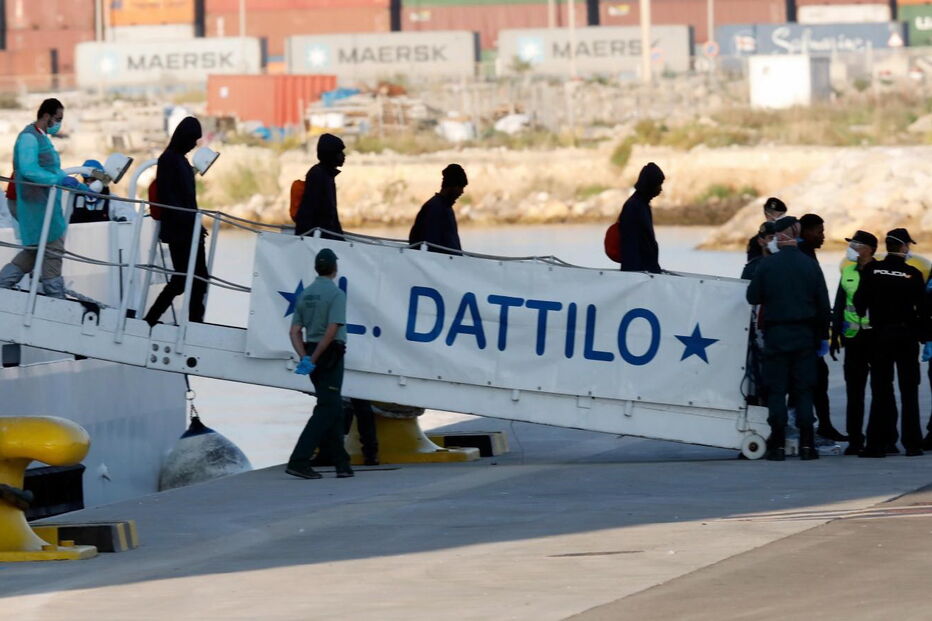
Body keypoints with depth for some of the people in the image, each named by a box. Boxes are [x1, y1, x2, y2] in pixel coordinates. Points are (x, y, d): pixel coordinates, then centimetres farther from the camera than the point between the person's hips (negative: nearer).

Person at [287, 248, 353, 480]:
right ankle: (299, 461, -17)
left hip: (312, 354, 7)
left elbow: (295, 332, 4)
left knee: (333, 408, 14)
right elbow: (332, 330, -21)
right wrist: (314, 359, -18)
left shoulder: (305, 295, 11)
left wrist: (305, 358, -4)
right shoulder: (336, 294, -11)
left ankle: (342, 463, 18)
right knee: (327, 409, -7)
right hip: (330, 355, -7)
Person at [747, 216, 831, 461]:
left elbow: (752, 297, -2)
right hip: (805, 334, 2)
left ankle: (777, 445, -3)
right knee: (804, 390, 5)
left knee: (776, 390, 1)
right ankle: (806, 444, 1)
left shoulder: (767, 265, -6)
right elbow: (823, 304, 4)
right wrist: (823, 335, 13)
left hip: (776, 333, -2)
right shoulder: (810, 265, 1)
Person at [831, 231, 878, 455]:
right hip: (853, 337, 4)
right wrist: (835, 335, 6)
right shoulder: (847, 272, 11)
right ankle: (855, 439, 7)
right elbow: (839, 306, 13)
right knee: (854, 390, 3)